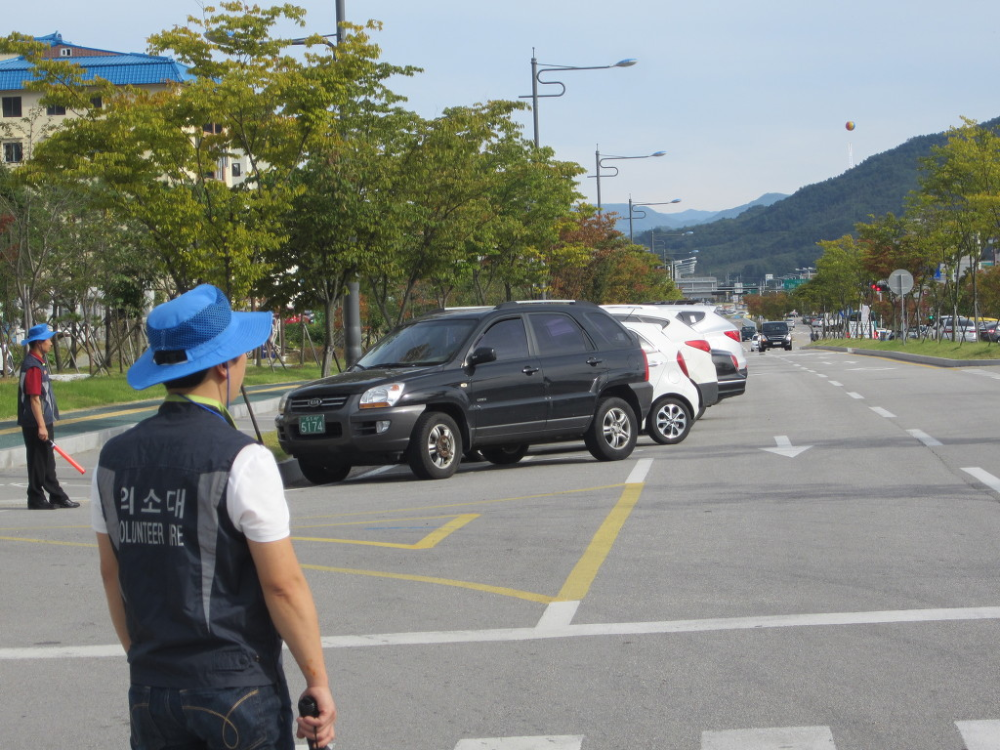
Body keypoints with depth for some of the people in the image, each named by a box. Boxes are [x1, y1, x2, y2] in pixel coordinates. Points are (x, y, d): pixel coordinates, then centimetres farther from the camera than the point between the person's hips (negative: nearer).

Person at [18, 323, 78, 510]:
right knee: (38, 461, -2)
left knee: (47, 463, 15)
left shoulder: (39, 362, 14)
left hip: (43, 422, 10)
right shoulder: (33, 366, -19)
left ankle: (58, 497, 22)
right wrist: (41, 426, -23)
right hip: (35, 424, -10)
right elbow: (34, 398, -22)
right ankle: (36, 500, 5)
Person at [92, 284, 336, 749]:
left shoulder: (113, 460, 2)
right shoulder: (243, 462, -15)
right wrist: (317, 680, -6)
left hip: (151, 690, 5)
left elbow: (112, 576, 11)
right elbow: (283, 585, -14)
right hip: (237, 689, -5)